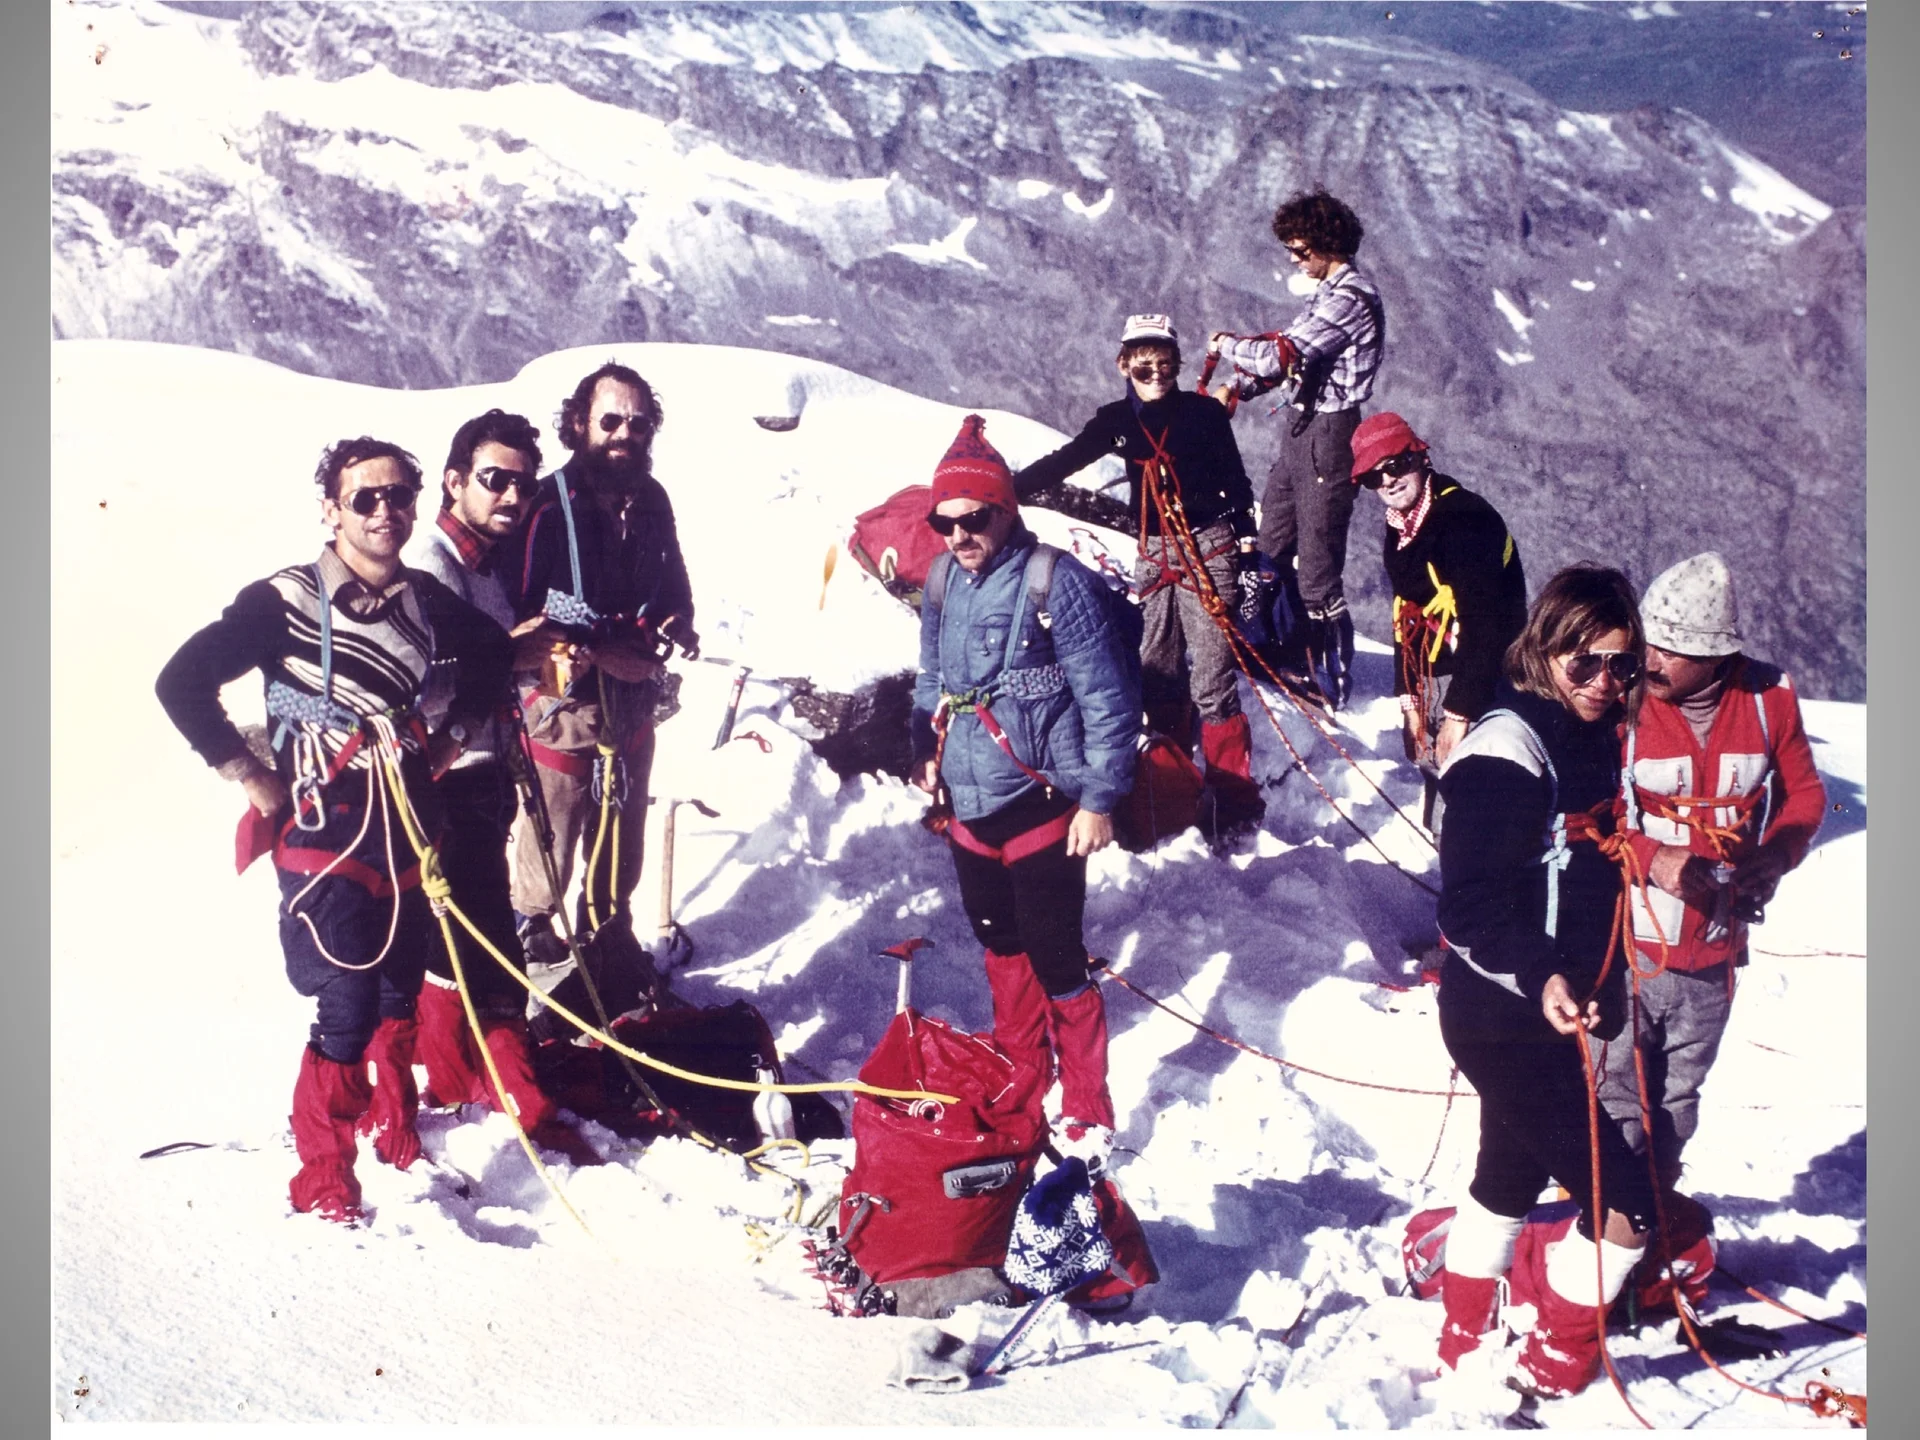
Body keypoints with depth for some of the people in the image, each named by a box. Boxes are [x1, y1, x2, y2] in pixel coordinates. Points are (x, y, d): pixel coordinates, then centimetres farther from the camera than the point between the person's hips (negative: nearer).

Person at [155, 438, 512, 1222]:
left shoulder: (425, 599, 5)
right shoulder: (286, 601, -11)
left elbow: (492, 653, 24)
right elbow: (182, 683, -13)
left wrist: (454, 728, 13)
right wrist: (251, 776, -10)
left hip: (410, 829, 5)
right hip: (324, 836, -5)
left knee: (400, 993, 14)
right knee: (349, 1008, -9)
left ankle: (394, 1127, 36)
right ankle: (322, 1171, 8)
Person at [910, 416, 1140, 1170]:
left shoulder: (1055, 582, -16)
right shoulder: (944, 582, 4)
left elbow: (1108, 696, -14)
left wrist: (1099, 798, -14)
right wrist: (925, 748, 11)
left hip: (1040, 806, -7)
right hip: (968, 801, 7)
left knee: (1055, 962, -1)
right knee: (1001, 947, 20)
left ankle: (1086, 1111, 13)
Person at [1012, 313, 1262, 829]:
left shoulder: (1204, 412, -2)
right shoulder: (1117, 420, 6)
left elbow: (1236, 482, 1)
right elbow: (1063, 462, 4)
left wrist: (1248, 547, -4)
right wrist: (1005, 490, -8)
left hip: (1208, 549, -4)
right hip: (1154, 554, 4)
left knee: (1213, 679, -8)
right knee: (1158, 675, 6)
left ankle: (1236, 801, -4)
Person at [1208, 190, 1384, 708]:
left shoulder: (1350, 299, -21)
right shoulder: (1329, 292, 11)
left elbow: (1279, 356, -27)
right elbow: (1288, 354, 18)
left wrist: (1227, 343, -8)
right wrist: (1237, 389, 6)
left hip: (1327, 436, -11)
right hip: (1300, 431, 11)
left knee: (1317, 571, -4)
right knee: (1270, 547, 20)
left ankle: (1333, 682, 7)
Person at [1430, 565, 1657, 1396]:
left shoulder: (1595, 741, 5)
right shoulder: (1506, 749, -21)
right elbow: (1471, 902, -25)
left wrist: (1601, 989, 16)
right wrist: (1540, 975, -37)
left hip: (1562, 1012, 9)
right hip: (1501, 1017, -9)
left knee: (1513, 1170, 24)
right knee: (1624, 1198, -7)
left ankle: (1465, 1337, 43)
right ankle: (1558, 1357, 14)